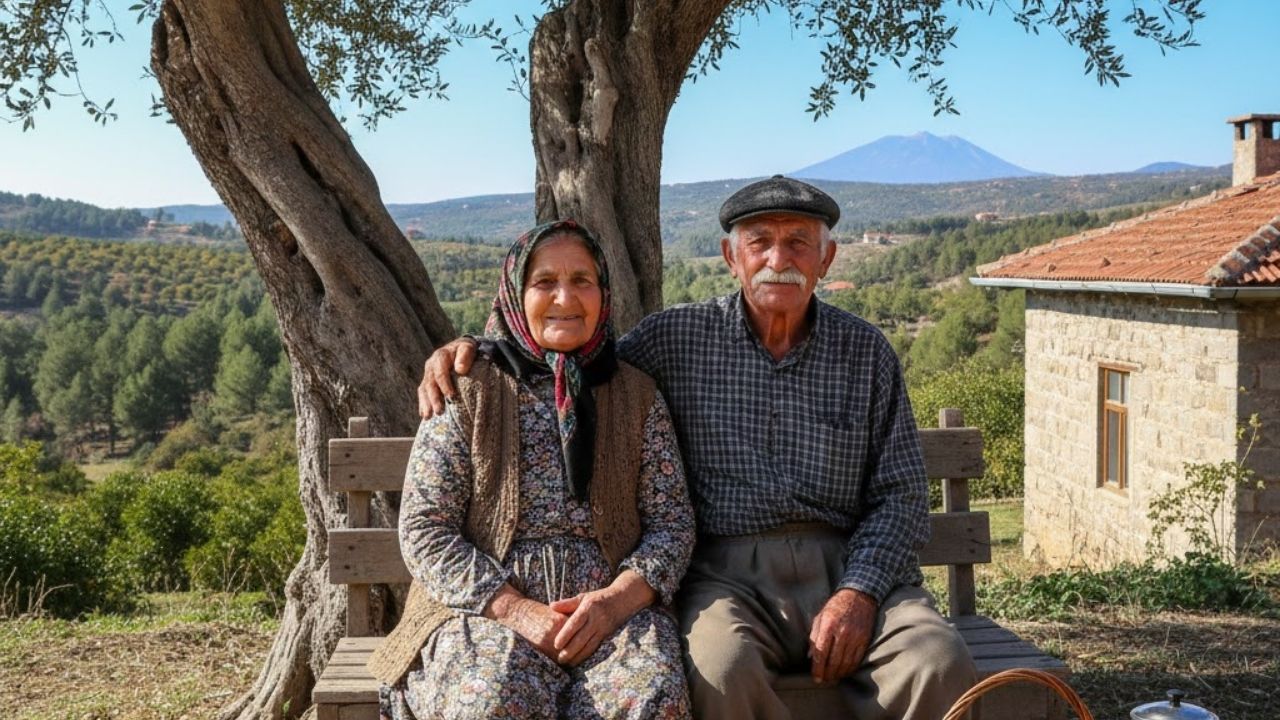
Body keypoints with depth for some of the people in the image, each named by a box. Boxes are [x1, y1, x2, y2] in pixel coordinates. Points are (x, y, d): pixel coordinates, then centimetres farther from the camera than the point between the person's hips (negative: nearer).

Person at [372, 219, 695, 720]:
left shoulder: (636, 395, 11)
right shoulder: (469, 393, 5)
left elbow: (672, 523, 8)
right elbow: (423, 530, 0)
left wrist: (613, 601, -12)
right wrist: (517, 610, -13)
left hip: (613, 605, 2)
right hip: (487, 606, -1)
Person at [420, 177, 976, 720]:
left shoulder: (866, 352, 11)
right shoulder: (677, 338, 8)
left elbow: (902, 495, 9)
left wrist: (858, 592, -8)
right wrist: (473, 348, 0)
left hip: (848, 566, 2)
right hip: (728, 572, -1)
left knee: (940, 665, -27)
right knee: (721, 669, -34)